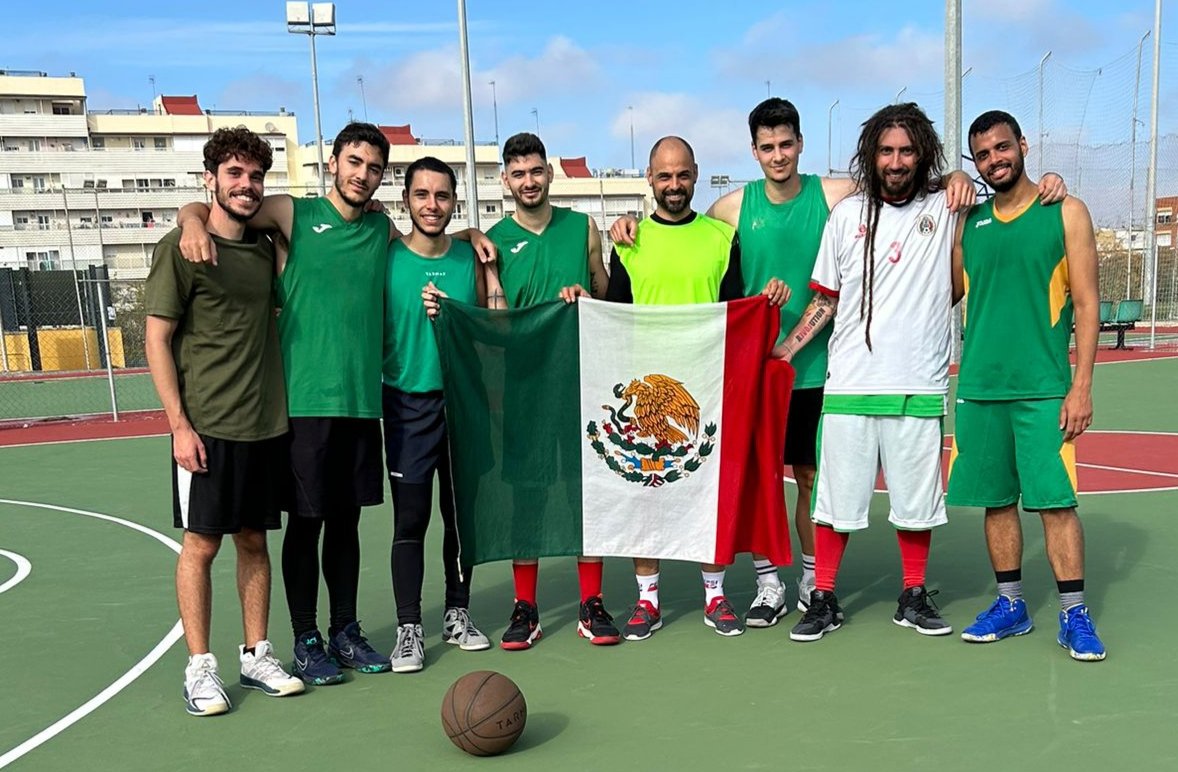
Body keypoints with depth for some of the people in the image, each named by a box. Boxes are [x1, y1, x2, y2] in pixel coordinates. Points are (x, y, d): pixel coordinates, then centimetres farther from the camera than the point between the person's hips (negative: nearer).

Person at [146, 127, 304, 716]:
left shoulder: (266, 249, 11)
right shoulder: (181, 248, -5)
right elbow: (157, 339, -7)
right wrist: (179, 424, -12)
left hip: (265, 424, 5)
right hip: (206, 427, -5)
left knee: (254, 539, 11)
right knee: (201, 542, 2)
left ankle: (256, 656, 22)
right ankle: (199, 668, 13)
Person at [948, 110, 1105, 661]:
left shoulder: (1066, 213, 2)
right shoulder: (968, 222, 11)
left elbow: (1086, 303, -2)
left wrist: (1081, 386, -8)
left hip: (1043, 388, -3)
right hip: (978, 387, 4)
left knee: (1055, 501, -4)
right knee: (996, 501, 8)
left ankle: (1074, 615, 7)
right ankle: (1010, 606, 21)